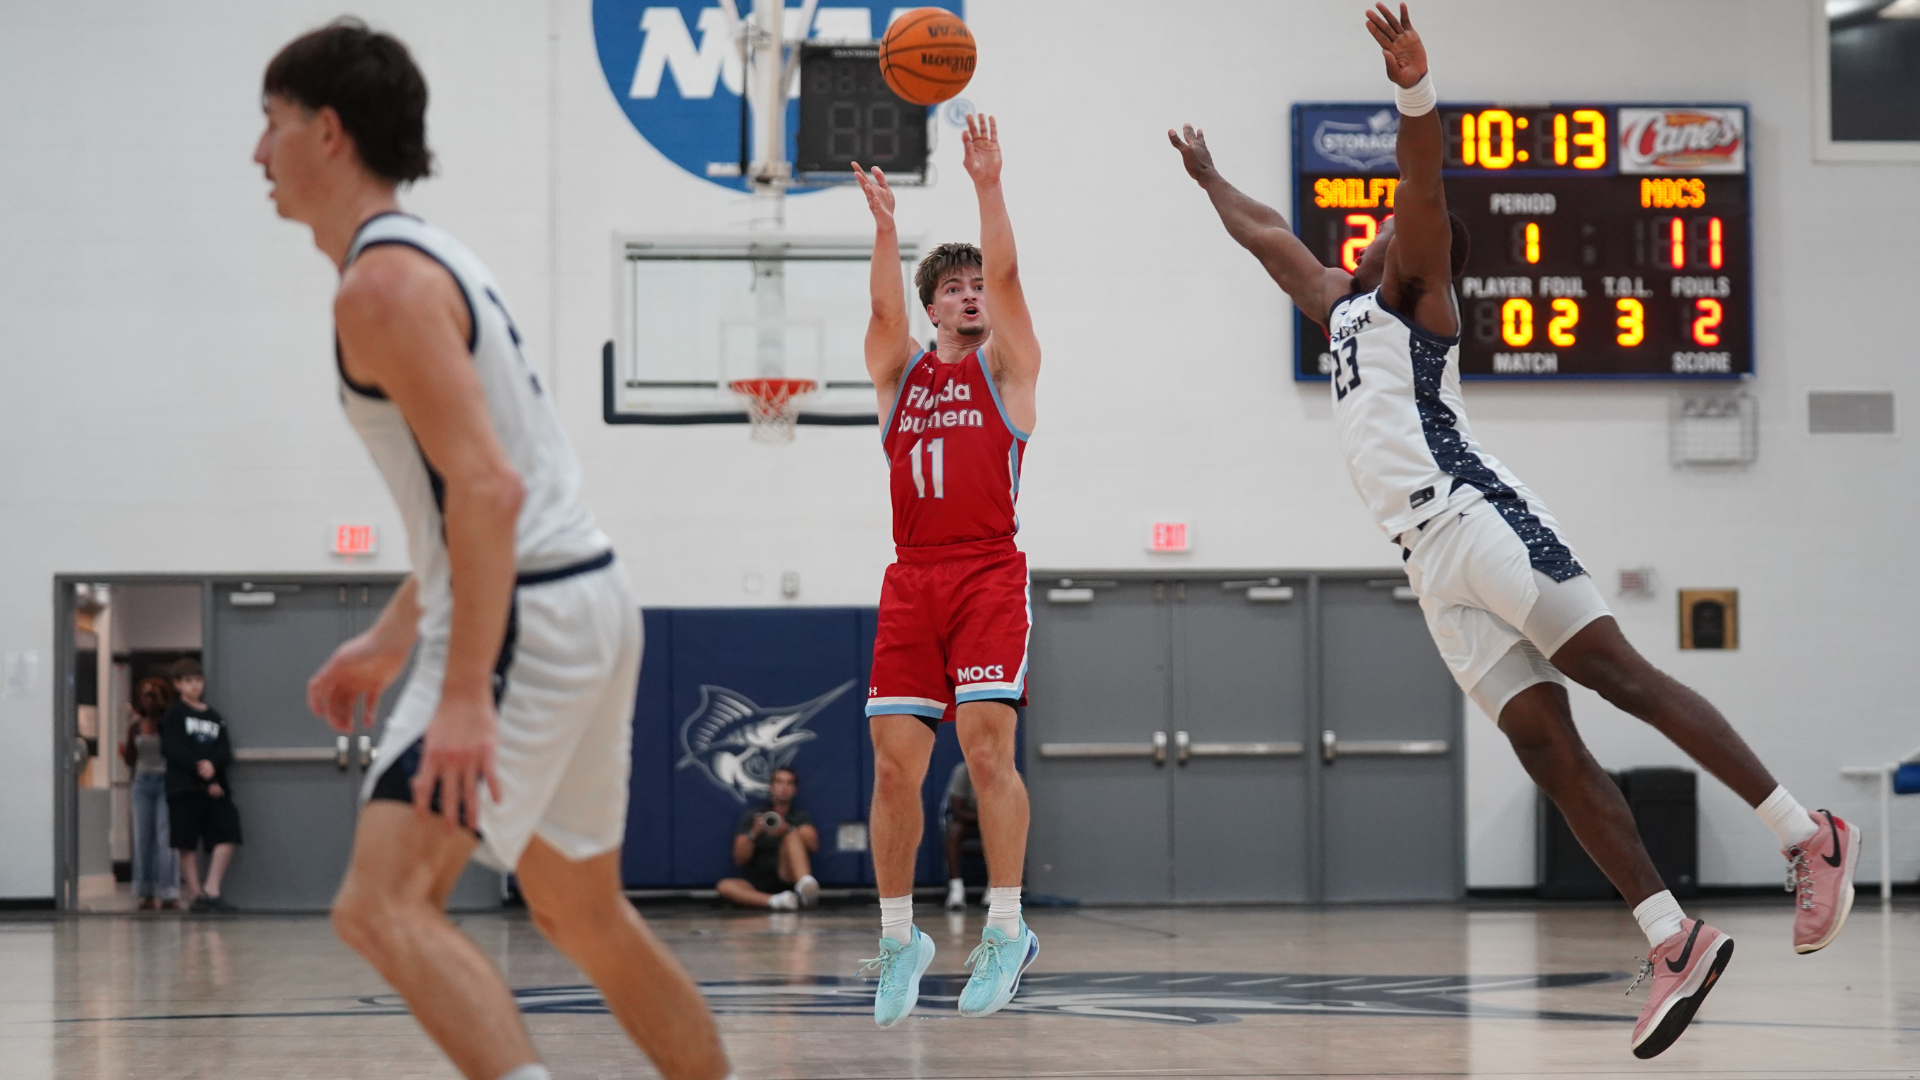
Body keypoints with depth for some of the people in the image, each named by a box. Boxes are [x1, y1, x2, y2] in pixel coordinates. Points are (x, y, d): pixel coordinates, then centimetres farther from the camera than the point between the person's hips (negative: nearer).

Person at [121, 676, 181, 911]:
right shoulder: (137, 726, 9)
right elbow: (130, 760, 11)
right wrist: (131, 734, -3)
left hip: (166, 782, -5)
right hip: (143, 783, 5)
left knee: (165, 838, -10)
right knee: (143, 838, 2)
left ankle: (169, 893, -10)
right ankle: (147, 893, 5)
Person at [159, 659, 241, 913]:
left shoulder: (215, 717, 18)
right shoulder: (174, 715, 4)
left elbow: (226, 751, 7)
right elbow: (176, 751, -6)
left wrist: (212, 765, -16)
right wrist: (204, 776, -13)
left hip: (215, 785, 4)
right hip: (184, 787, -4)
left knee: (227, 834, -10)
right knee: (188, 843, -3)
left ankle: (211, 889, -9)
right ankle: (195, 894, 2)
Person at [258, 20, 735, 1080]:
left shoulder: (380, 285, -14)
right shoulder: (431, 260, 17)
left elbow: (488, 488, -24)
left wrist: (464, 696, -27)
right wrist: (392, 637, 26)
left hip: (525, 618, -10)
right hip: (586, 597, 10)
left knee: (384, 905, -17)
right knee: (584, 915, 22)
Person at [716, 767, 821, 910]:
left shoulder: (802, 817, 11)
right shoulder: (751, 818, 13)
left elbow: (813, 845, -11)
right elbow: (740, 859, 3)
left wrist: (787, 829, -30)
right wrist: (753, 834, -16)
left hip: (789, 881, -2)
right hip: (758, 886, 2)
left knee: (792, 836, -26)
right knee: (725, 885, -27)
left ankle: (805, 886, -54)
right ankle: (775, 901, -47)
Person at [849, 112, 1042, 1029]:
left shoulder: (1006, 366, 10)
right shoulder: (900, 373, 16)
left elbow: (1006, 277, -6)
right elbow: (884, 308, -4)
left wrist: (987, 186, -17)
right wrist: (885, 227, -20)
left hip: (990, 575, -3)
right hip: (911, 581, 3)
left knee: (987, 748, -15)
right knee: (894, 764, -2)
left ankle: (1006, 930, -9)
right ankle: (898, 937, 9)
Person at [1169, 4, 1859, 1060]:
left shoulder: (1412, 290, 8)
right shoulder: (1341, 305, 30)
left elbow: (1423, 187, -11)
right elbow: (1268, 236, 46)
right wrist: (1208, 178, 56)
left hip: (1478, 518, -7)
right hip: (1430, 564, 7)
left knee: (1617, 672, -16)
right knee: (1545, 745, -3)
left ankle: (1809, 837, -16)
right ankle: (1675, 945, -9)